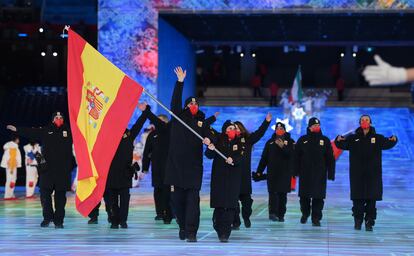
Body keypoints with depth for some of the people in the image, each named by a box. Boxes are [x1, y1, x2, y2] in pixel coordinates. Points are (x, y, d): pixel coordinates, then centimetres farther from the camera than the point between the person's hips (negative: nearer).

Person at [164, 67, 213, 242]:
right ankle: (182, 227, 22)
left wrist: (208, 140, -22)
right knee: (177, 198, 5)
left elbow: (208, 135, 2)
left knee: (193, 199, -7)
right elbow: (175, 101, -2)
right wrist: (180, 82, -10)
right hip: (176, 163, 0)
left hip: (194, 165, 0)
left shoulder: (202, 122, 14)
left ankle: (191, 232, -10)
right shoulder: (178, 116, 10)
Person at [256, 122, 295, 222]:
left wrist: (283, 147, -24)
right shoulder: (270, 142, 12)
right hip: (272, 172, 1)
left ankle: (281, 215, 8)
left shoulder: (290, 142, 6)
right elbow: (264, 157, 11)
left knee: (283, 194, 2)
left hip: (285, 173, -1)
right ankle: (273, 213, -15)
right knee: (273, 193, -10)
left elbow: (292, 154, -10)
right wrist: (259, 171, 7)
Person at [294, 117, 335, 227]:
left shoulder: (325, 140, 4)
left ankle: (316, 218, 2)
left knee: (318, 197, -4)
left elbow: (330, 158, 3)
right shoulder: (302, 140, 6)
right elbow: (296, 157, 5)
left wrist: (331, 173, -2)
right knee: (304, 196, 8)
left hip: (319, 175, -1)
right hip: (305, 174, 1)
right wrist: (296, 171, -1)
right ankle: (305, 214, 30)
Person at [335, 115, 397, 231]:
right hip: (357, 174, 0)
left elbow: (387, 144, -12)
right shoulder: (353, 138, 6)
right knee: (358, 199, 1)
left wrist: (393, 140, -35)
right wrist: (339, 140, -32)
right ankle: (358, 221, 11)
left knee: (372, 199, 0)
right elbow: (343, 145, -9)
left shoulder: (378, 138, 6)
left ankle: (369, 222, 6)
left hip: (373, 174, 0)